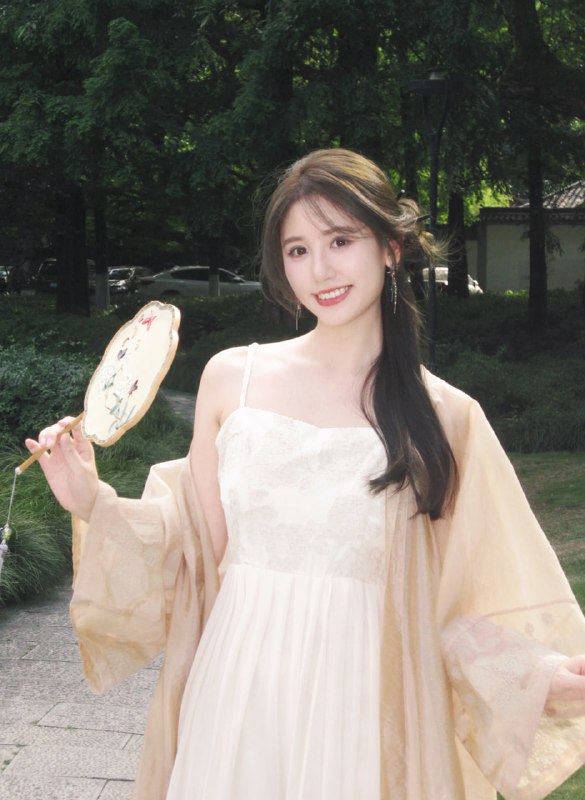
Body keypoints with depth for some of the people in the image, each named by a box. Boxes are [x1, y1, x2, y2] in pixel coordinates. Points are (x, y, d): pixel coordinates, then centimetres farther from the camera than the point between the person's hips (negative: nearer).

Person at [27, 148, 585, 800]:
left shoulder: (445, 417, -3)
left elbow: (461, 601, 0)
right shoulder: (231, 377, -1)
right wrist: (92, 506, -5)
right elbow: (203, 549, 6)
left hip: (370, 705, -1)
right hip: (237, 692, 1)